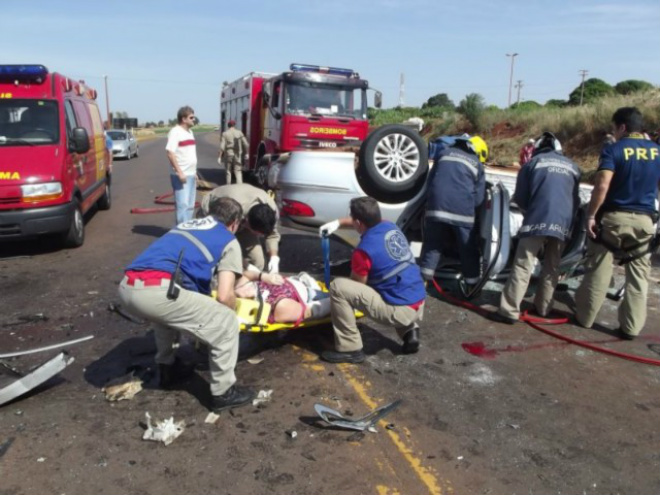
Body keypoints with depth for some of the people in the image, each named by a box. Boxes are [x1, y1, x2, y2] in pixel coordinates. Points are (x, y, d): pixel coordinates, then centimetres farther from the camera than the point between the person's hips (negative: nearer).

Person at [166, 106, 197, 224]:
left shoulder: (189, 132, 15)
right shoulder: (175, 132, -11)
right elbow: (170, 153, -19)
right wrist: (179, 172, -23)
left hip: (191, 175, 9)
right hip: (181, 175, -9)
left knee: (190, 206, 12)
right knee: (183, 204, -9)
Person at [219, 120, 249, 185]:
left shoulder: (225, 134, -4)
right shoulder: (239, 133, 1)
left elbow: (222, 147, -11)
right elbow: (246, 145, 0)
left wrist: (219, 157, -9)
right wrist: (246, 153, 12)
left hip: (228, 154, 0)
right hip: (238, 155, 1)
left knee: (228, 171, 15)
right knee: (238, 171, 1)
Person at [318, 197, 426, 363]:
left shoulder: (365, 249, -16)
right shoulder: (391, 227, 6)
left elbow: (357, 284, -2)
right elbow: (368, 220, 29)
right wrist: (338, 222, 26)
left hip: (399, 310, -8)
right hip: (419, 306, 8)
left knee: (338, 287, -12)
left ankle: (350, 349, -4)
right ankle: (410, 330, 19)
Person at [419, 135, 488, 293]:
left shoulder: (444, 153, 18)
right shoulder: (477, 165, 14)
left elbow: (430, 180, 20)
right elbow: (478, 198, 10)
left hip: (437, 206, 1)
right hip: (463, 211, -1)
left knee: (432, 245, 12)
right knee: (468, 249, 13)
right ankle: (471, 284, 20)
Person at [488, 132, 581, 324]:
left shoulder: (533, 162, 11)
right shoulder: (572, 167, 23)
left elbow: (519, 197, 9)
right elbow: (576, 200, 26)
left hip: (537, 220, -4)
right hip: (563, 223, 4)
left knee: (523, 266, -7)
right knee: (552, 268, 16)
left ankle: (509, 311, -10)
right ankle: (543, 307, 22)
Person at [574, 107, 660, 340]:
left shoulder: (613, 150, -8)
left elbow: (602, 186, -19)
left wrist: (591, 215, -13)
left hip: (613, 217, -3)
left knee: (598, 270, 7)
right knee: (638, 275, 9)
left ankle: (585, 317, 17)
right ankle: (631, 327, 11)